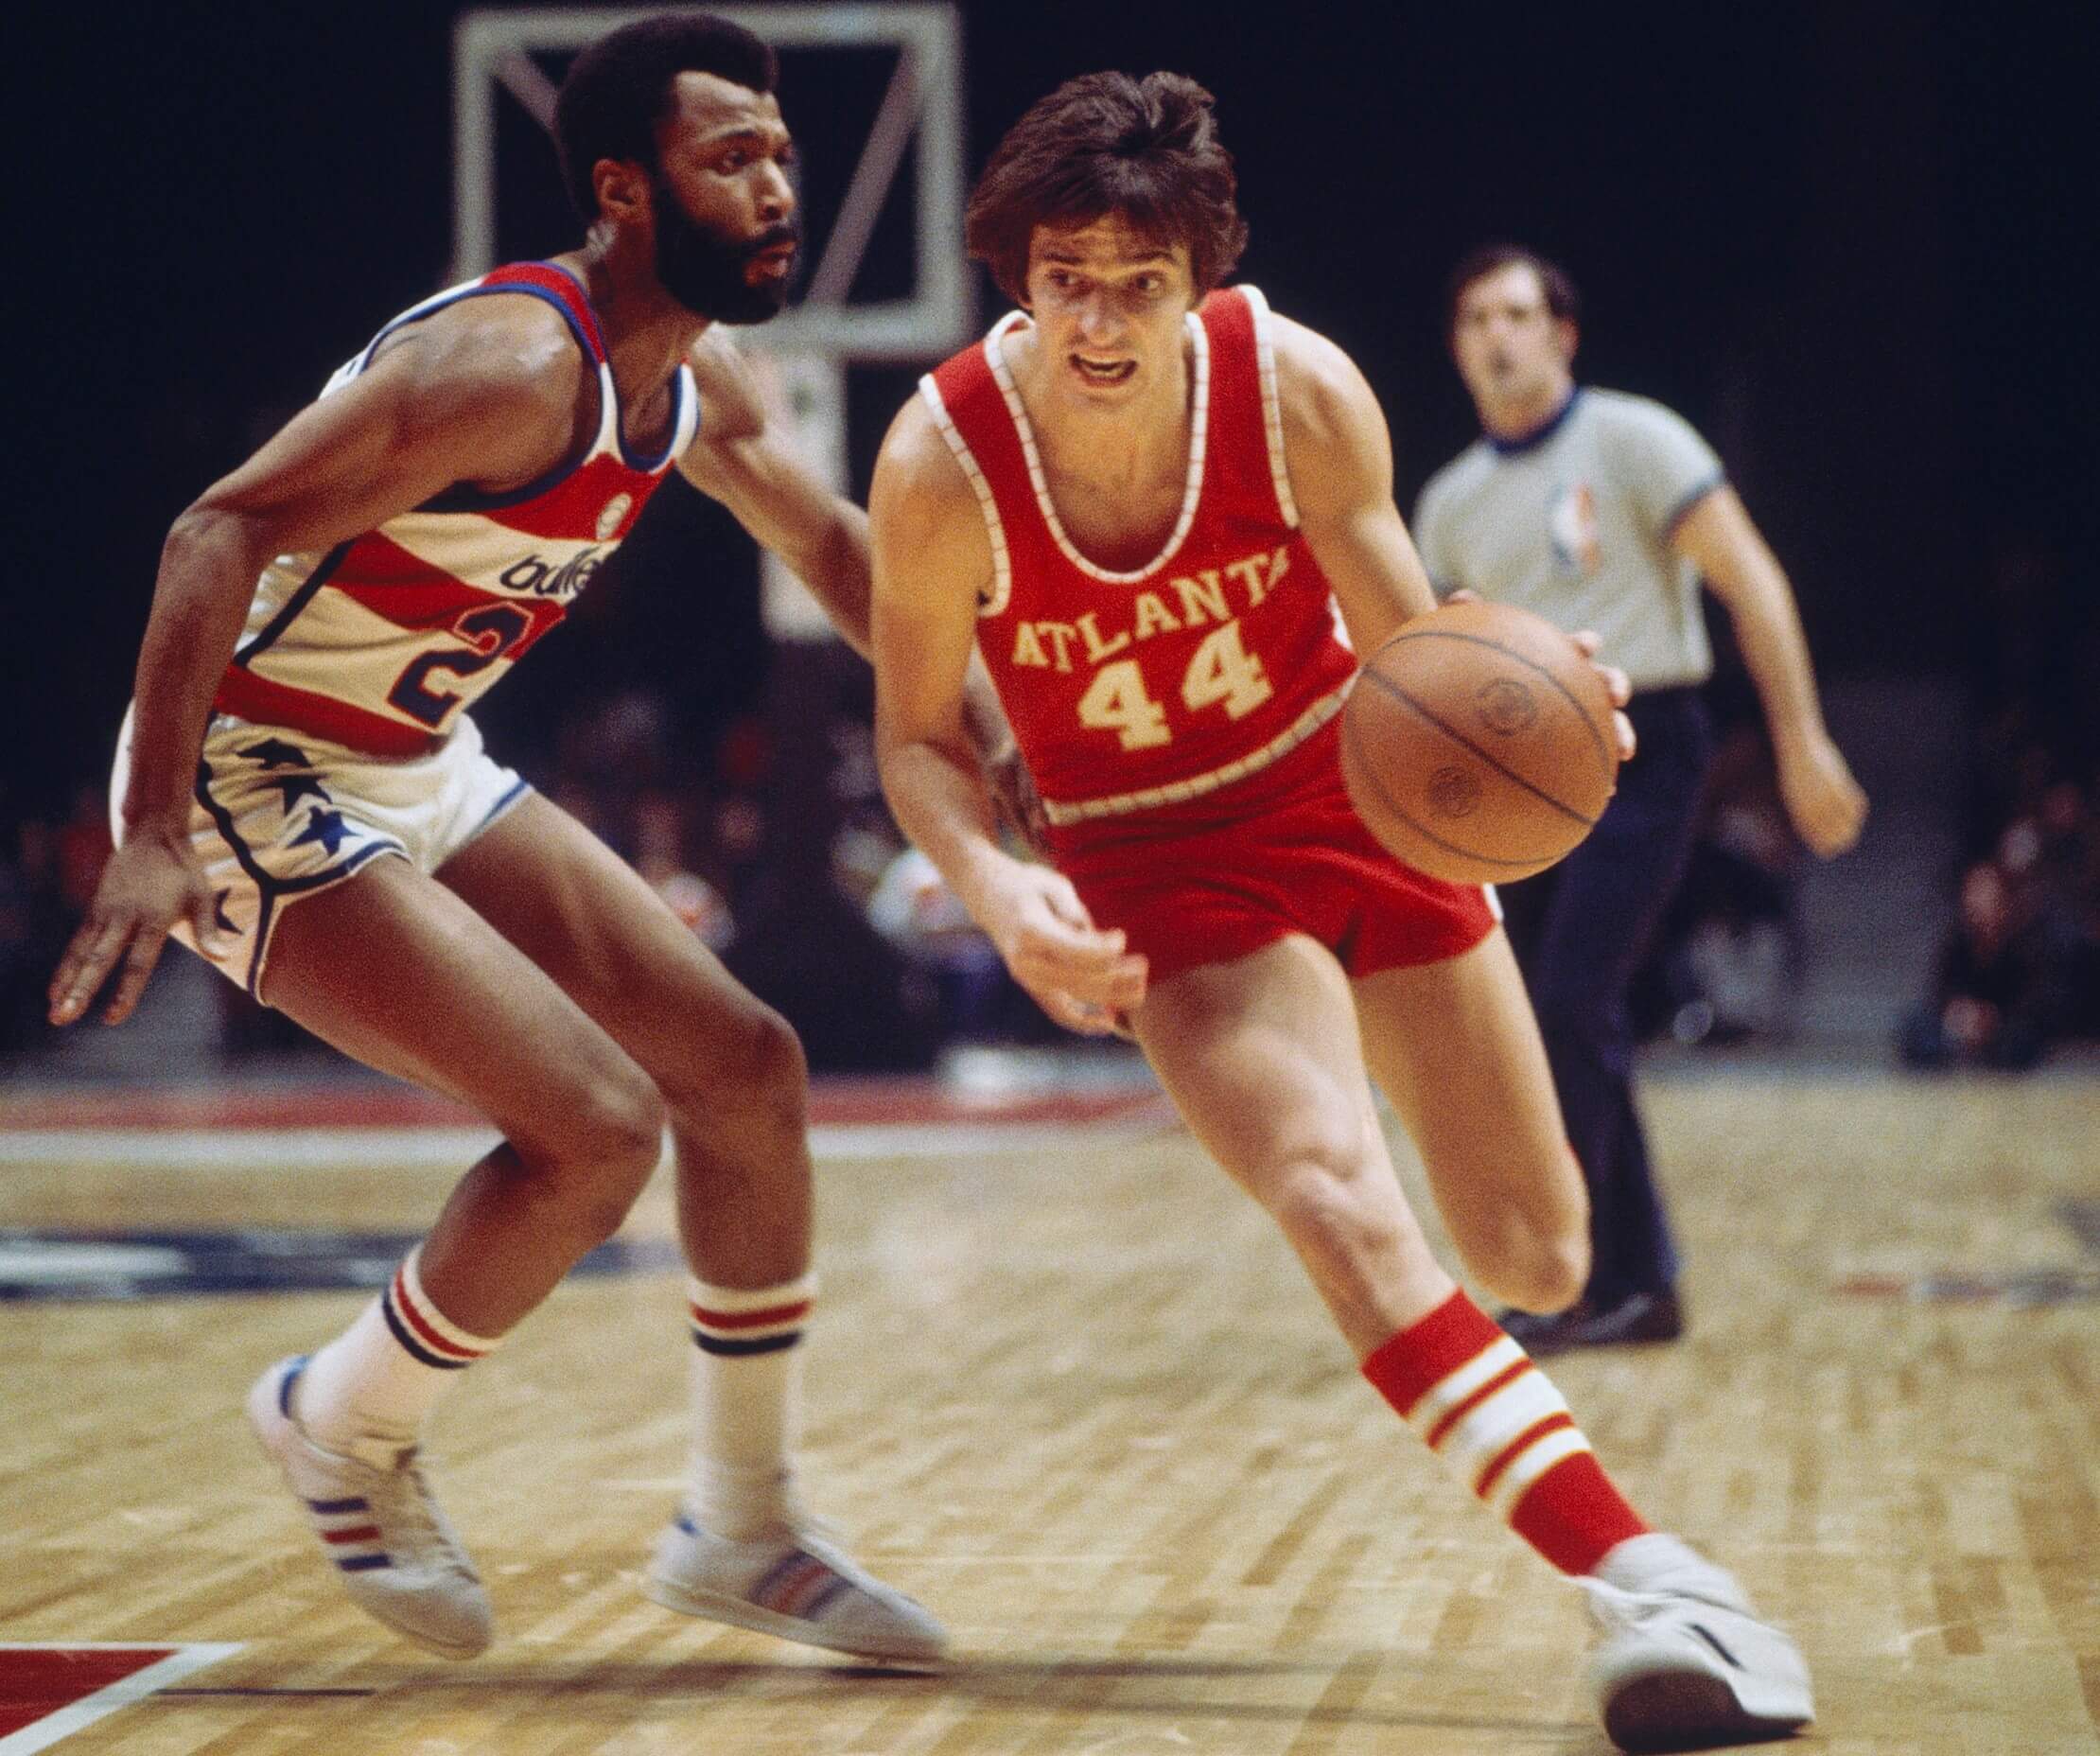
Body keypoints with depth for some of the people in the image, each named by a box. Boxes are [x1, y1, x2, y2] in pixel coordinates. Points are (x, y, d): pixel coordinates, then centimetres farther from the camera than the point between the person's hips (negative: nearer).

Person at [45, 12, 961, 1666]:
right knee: (602, 1124, -18)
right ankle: (347, 1425, 7)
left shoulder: (695, 381, 3)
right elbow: (220, 535, -30)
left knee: (747, 1068, 7)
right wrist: (154, 844, -35)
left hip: (425, 771, 10)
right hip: (248, 777, -9)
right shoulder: (516, 363, -26)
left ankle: (744, 1527, 20)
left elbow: (832, 543, 22)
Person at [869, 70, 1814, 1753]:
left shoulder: (1297, 389, -19)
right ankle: (1644, 1575, -37)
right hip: (1161, 868, -3)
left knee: (1540, 1259, 7)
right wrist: (997, 886, -29)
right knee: (1338, 1202, -30)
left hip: (1350, 799, 3)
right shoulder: (943, 462, -22)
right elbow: (919, 734, -9)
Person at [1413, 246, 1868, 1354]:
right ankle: (1638, 1286, 15)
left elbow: (1750, 581, -9)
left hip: (1638, 754, -6)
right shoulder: (1451, 501, 12)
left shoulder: (1632, 442, -5)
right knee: (1561, 1025, 5)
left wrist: (1801, 742, -15)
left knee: (1569, 1010, -16)